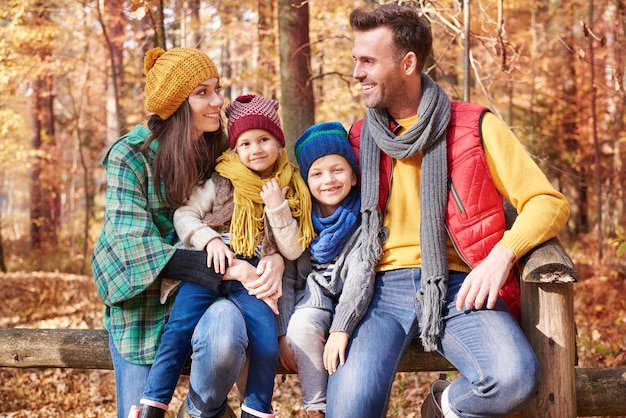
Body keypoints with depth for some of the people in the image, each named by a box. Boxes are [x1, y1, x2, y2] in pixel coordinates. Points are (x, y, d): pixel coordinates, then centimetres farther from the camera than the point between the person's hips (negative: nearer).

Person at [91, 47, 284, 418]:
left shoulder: (224, 151, 0)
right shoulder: (131, 156, -11)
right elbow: (135, 245, -20)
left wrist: (275, 259, -21)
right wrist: (227, 269, -29)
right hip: (147, 298, -1)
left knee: (225, 335, -33)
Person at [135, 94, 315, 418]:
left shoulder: (289, 191, 11)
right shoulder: (221, 181, 8)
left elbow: (292, 251, 7)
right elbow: (184, 215, 2)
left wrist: (278, 208, -5)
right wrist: (210, 238, -16)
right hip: (208, 267, -1)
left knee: (266, 342, -21)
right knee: (179, 328, -21)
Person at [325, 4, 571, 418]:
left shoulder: (475, 126, 6)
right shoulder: (359, 137, 14)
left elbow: (549, 202, 4)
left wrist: (502, 254, -15)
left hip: (457, 287, -1)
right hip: (383, 288, 1)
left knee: (515, 377, -29)